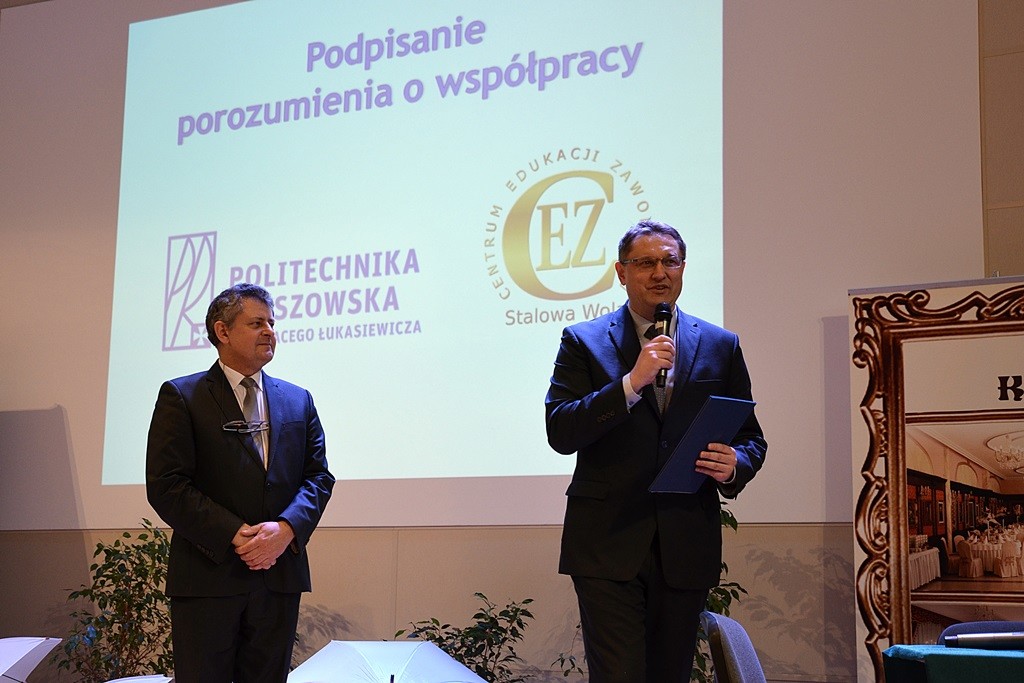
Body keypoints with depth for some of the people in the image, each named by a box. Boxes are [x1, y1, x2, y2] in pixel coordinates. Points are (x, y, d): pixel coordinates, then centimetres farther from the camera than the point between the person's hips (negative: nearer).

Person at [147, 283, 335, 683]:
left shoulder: (298, 401, 15)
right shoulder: (181, 396, 1)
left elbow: (319, 475, 9)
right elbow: (165, 485, -7)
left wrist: (287, 528, -11)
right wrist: (234, 536, -16)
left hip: (280, 574, 4)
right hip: (208, 575, -4)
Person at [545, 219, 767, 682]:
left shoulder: (720, 346, 11)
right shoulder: (584, 341, 4)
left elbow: (752, 438, 13)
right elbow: (559, 432, -8)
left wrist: (735, 465, -11)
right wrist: (631, 383, -18)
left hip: (687, 545, 3)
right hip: (607, 545, -3)